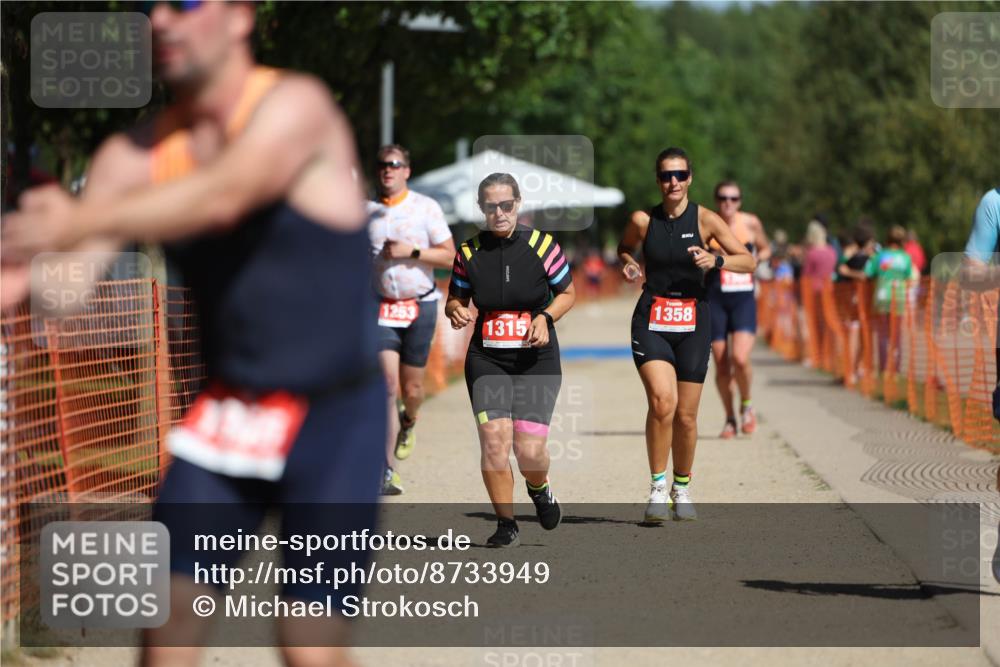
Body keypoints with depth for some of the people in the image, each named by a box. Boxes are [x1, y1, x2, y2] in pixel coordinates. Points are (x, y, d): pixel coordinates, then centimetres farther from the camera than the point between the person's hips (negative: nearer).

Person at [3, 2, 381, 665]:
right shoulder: (140, 153, 1)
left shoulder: (294, 106, -15)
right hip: (227, 411, 5)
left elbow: (223, 196, -35)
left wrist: (78, 223, -46)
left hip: (335, 418, -5)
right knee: (171, 604, -5)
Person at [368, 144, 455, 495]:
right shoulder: (364, 211, 4)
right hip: (381, 308, 0)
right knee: (388, 385, -14)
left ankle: (408, 423, 45)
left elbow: (449, 257, -2)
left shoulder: (426, 207, 0)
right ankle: (386, 472, -16)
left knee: (412, 387, 7)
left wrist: (411, 252, -14)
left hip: (420, 305, 0)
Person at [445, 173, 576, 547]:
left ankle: (539, 489, 27)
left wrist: (545, 317, -10)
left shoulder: (542, 246, -4)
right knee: (494, 440, -13)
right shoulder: (469, 252, 0)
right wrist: (456, 312, -11)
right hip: (486, 359, 1)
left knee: (530, 450, -10)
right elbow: (455, 299, 12)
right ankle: (506, 524, 3)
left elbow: (567, 293, 8)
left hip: (537, 360, -1)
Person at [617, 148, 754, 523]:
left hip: (693, 322, 1)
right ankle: (657, 489, -10)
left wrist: (716, 260, -20)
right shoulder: (643, 220, 1)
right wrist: (630, 265, -1)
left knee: (686, 415, 4)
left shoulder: (704, 220, -2)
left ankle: (682, 489, 26)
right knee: (662, 401, -21)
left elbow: (749, 262, -2)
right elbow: (624, 250, 22)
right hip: (652, 319, -1)